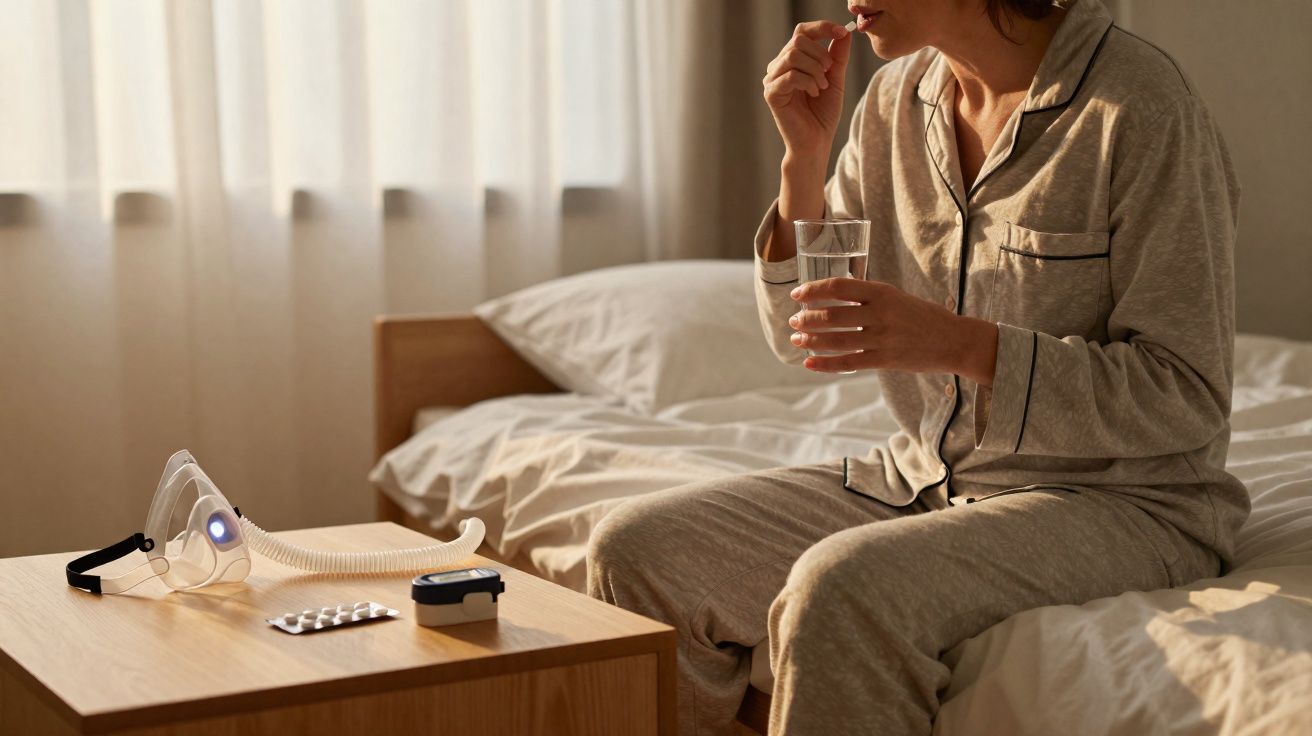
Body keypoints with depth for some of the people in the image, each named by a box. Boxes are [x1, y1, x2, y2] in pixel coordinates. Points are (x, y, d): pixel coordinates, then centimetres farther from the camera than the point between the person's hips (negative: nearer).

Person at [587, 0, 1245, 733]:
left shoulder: (1141, 107, -15)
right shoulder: (898, 99, 5)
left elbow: (1187, 401, -16)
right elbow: (803, 340, 11)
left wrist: (962, 343, -26)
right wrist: (806, 154, -4)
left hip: (1119, 499, -6)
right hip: (924, 477, 7)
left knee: (842, 589, -33)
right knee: (636, 549, -7)